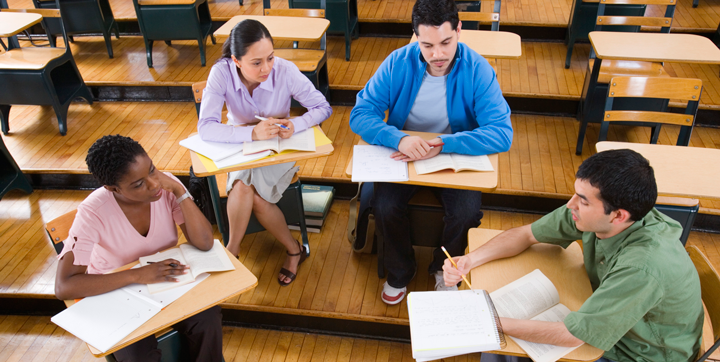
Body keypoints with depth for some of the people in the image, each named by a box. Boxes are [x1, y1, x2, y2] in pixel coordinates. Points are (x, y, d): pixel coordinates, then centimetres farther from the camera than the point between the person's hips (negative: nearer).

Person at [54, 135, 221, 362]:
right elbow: (64, 287, -31)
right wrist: (137, 275, -37)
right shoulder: (94, 213, -26)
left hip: (165, 279, 2)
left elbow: (204, 243, -25)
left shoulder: (166, 187, -19)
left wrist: (179, 191, -33)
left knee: (207, 319, -25)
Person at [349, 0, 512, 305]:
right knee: (385, 206, -23)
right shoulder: (398, 63, -12)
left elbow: (502, 133, -23)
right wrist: (399, 139, -34)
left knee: (467, 211, -25)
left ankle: (444, 269, 10)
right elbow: (360, 114, -15)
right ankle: (400, 271, 9)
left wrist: (443, 144, -35)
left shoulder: (478, 70, -16)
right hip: (403, 155, 1)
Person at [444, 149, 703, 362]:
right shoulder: (595, 212, -18)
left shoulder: (645, 265, -37)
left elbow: (572, 335, -31)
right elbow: (527, 235, -4)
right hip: (604, 318, 6)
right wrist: (469, 260, -17)